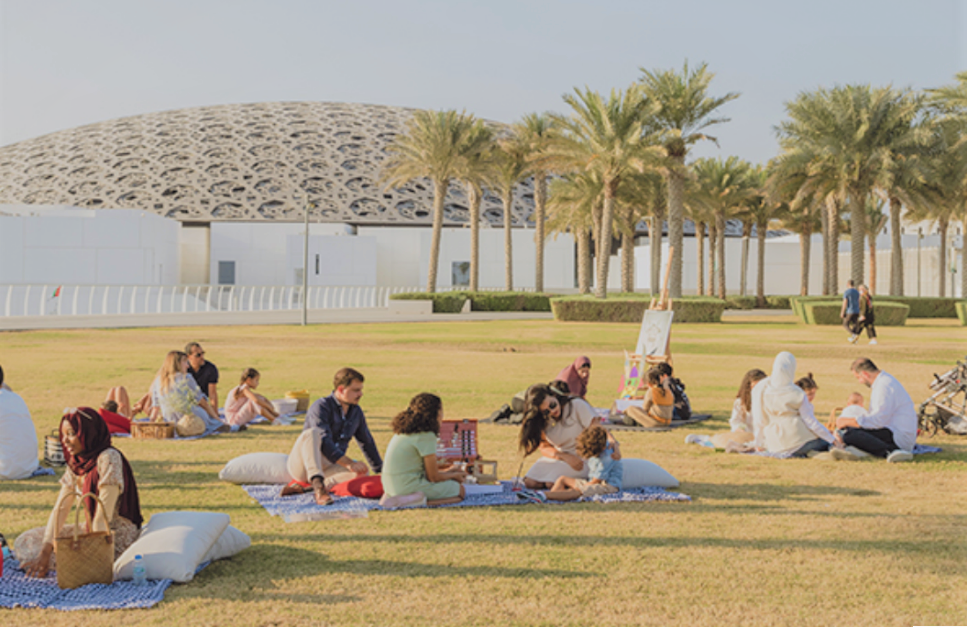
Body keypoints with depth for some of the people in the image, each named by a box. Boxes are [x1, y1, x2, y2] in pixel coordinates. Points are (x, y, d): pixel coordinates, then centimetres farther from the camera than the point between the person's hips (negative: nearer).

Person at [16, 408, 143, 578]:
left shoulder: (108, 458, -20)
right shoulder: (75, 463, 6)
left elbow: (103, 515, -22)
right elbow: (60, 509, 0)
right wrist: (46, 549, -11)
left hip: (117, 536, -8)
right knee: (26, 541, 3)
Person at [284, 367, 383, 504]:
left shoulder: (356, 412, 11)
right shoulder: (321, 407, -13)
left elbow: (367, 443, 23)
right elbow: (324, 443, -25)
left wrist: (381, 471, 26)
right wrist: (349, 463, -32)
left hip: (326, 467, 6)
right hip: (301, 465, -6)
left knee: (362, 472, -21)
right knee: (312, 432, -35)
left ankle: (305, 485, -21)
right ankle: (318, 484, -53)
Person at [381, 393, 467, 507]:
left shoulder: (403, 431, 12)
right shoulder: (426, 436, -15)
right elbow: (433, 477, -10)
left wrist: (446, 471, 25)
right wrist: (455, 475, 9)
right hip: (410, 486, -9)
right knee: (460, 490, 3)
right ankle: (417, 500, -15)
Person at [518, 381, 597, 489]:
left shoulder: (577, 405, -16)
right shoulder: (542, 421, -4)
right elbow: (544, 447, -5)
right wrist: (564, 456, -24)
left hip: (582, 457, -5)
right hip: (558, 456, 5)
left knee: (551, 482, -27)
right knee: (530, 482, -14)